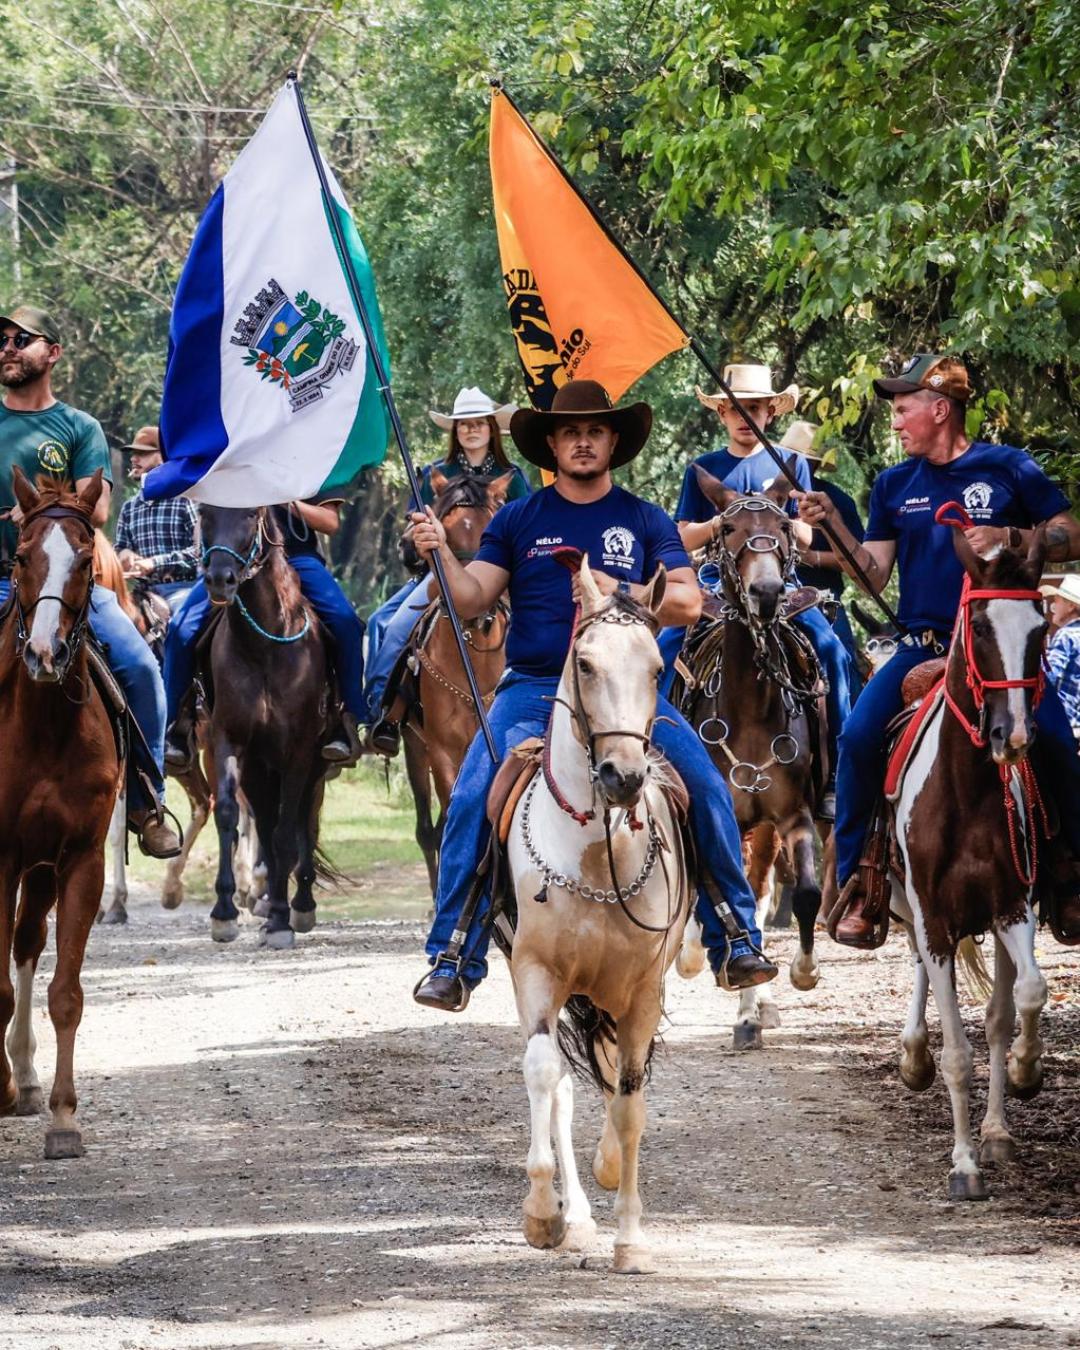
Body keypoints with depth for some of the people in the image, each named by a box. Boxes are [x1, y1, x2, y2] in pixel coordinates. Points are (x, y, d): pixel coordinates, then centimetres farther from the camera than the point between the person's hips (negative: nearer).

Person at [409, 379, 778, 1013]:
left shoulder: (645, 521, 8)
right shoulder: (518, 521, 9)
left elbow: (688, 603, -1)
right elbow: (472, 599, 3)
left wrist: (616, 590, -15)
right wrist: (441, 555, -16)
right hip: (534, 688, 0)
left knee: (708, 789, -16)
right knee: (471, 801, -19)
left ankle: (738, 941, -4)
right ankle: (453, 961, -12)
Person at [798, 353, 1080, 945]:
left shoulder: (1007, 468, 1)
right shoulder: (894, 485, 11)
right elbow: (873, 574, 8)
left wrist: (1010, 538, -18)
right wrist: (832, 523, -6)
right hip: (922, 647, 3)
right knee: (858, 737, -18)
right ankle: (853, 886, -7)